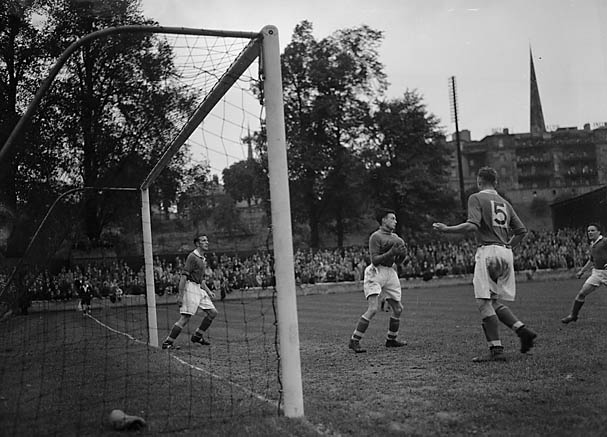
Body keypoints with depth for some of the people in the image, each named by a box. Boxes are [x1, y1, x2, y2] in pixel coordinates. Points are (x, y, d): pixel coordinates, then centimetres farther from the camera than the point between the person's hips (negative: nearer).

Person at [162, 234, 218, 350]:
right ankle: (168, 342, -6)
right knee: (185, 318, -12)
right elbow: (184, 276, -18)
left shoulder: (202, 259, 19)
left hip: (199, 289, 9)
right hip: (190, 287, -9)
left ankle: (197, 336, 17)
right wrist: (180, 295, -22)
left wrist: (208, 291, 17)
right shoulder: (192, 257, -11)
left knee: (212, 312, 7)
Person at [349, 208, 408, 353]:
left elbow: (398, 261, 20)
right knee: (373, 309, -19)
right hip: (376, 273, -8)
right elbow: (375, 259, -15)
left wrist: (401, 253, -1)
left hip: (390, 273, 8)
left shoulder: (395, 237, 16)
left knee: (398, 309, 9)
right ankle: (354, 341, -13)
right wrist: (391, 252, -22)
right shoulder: (376, 236, -8)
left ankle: (391, 340, 27)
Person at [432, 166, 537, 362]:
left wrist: (446, 229, -7)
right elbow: (522, 230, 17)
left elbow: (472, 225, -16)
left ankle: (496, 350, -12)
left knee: (484, 302, -7)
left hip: (488, 252, -7)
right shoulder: (504, 202, 20)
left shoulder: (476, 198, -1)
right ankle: (522, 330, 1)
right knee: (495, 302, 15)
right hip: (506, 254, 7)